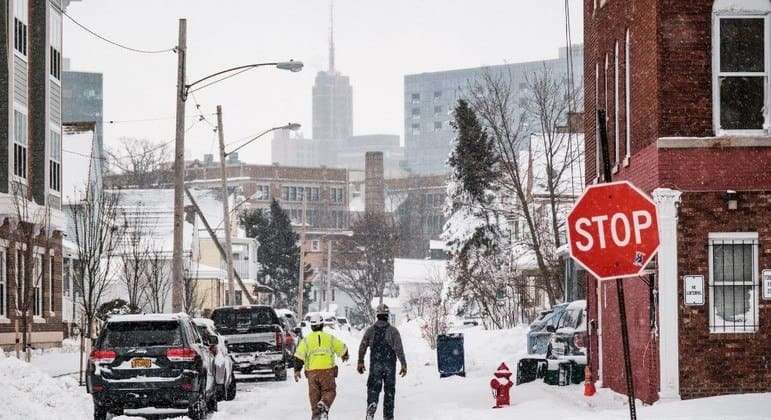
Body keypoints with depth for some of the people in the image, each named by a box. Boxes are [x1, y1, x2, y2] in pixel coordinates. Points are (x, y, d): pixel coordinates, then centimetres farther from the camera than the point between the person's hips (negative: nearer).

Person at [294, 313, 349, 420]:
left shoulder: (306, 340, 4)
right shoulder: (330, 338, 5)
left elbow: (299, 356, -4)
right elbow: (342, 348, 14)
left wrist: (297, 370, -2)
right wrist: (344, 356, 35)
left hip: (312, 371, 1)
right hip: (327, 370, -1)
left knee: (314, 394, 11)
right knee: (329, 391, 5)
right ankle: (324, 405, -24)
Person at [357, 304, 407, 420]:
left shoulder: (370, 330, 1)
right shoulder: (393, 330, -5)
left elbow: (362, 347, 5)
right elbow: (399, 349, -11)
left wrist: (360, 362, 18)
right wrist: (403, 364, -8)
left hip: (375, 365, 1)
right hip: (390, 365, -1)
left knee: (373, 388, 3)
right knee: (389, 390, 10)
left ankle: (371, 404, -27)